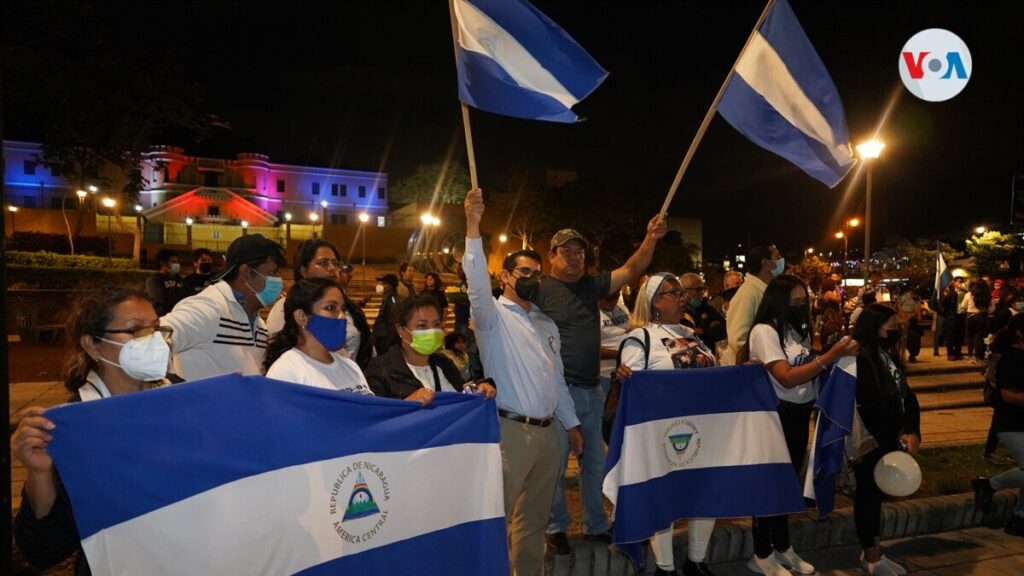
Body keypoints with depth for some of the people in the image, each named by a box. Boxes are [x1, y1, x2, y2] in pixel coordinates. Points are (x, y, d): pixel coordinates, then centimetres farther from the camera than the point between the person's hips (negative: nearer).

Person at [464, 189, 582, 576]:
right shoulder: (493, 316, -3)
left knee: (534, 518, 16)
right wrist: (473, 226, -32)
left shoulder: (546, 324, 17)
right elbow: (478, 283, -24)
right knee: (498, 514, -3)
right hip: (511, 429, -7)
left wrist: (571, 423, 18)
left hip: (547, 431, 7)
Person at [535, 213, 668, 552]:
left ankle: (595, 525, 31)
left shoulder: (591, 285, 9)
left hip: (592, 390, 6)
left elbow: (631, 270, 6)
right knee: (555, 464, 5)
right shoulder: (541, 290, -8)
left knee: (595, 462, 16)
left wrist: (651, 239, -9)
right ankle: (556, 526, 24)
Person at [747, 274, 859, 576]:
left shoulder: (798, 328, 10)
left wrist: (838, 355, -4)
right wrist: (831, 355, -24)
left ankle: (782, 548, 31)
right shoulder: (764, 331, -16)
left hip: (800, 413, 8)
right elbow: (787, 378, -24)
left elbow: (809, 369, 11)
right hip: (777, 414, -8)